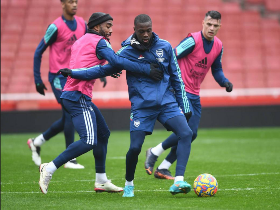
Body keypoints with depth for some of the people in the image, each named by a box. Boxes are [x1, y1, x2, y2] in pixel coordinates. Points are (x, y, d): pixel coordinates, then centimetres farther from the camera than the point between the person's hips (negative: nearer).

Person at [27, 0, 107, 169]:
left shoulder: (82, 24, 6)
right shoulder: (56, 27, -13)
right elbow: (38, 52, -8)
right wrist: (38, 79, -10)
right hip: (59, 77, -7)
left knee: (68, 118, 8)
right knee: (71, 114, -12)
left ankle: (37, 142, 27)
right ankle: (70, 159, -4)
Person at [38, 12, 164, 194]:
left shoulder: (80, 41, 23)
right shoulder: (99, 41, -5)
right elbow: (117, 62, -19)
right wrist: (146, 69, -20)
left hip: (71, 95, 10)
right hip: (78, 97, -10)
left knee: (103, 133, 18)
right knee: (89, 141, -18)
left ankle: (101, 181, 22)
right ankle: (49, 169, -15)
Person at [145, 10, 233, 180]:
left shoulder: (218, 46, 6)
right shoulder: (193, 40, -17)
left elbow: (216, 69, 19)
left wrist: (225, 82, 1)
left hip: (194, 94, 8)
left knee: (191, 133, 4)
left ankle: (163, 168, 15)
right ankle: (154, 153, 0)